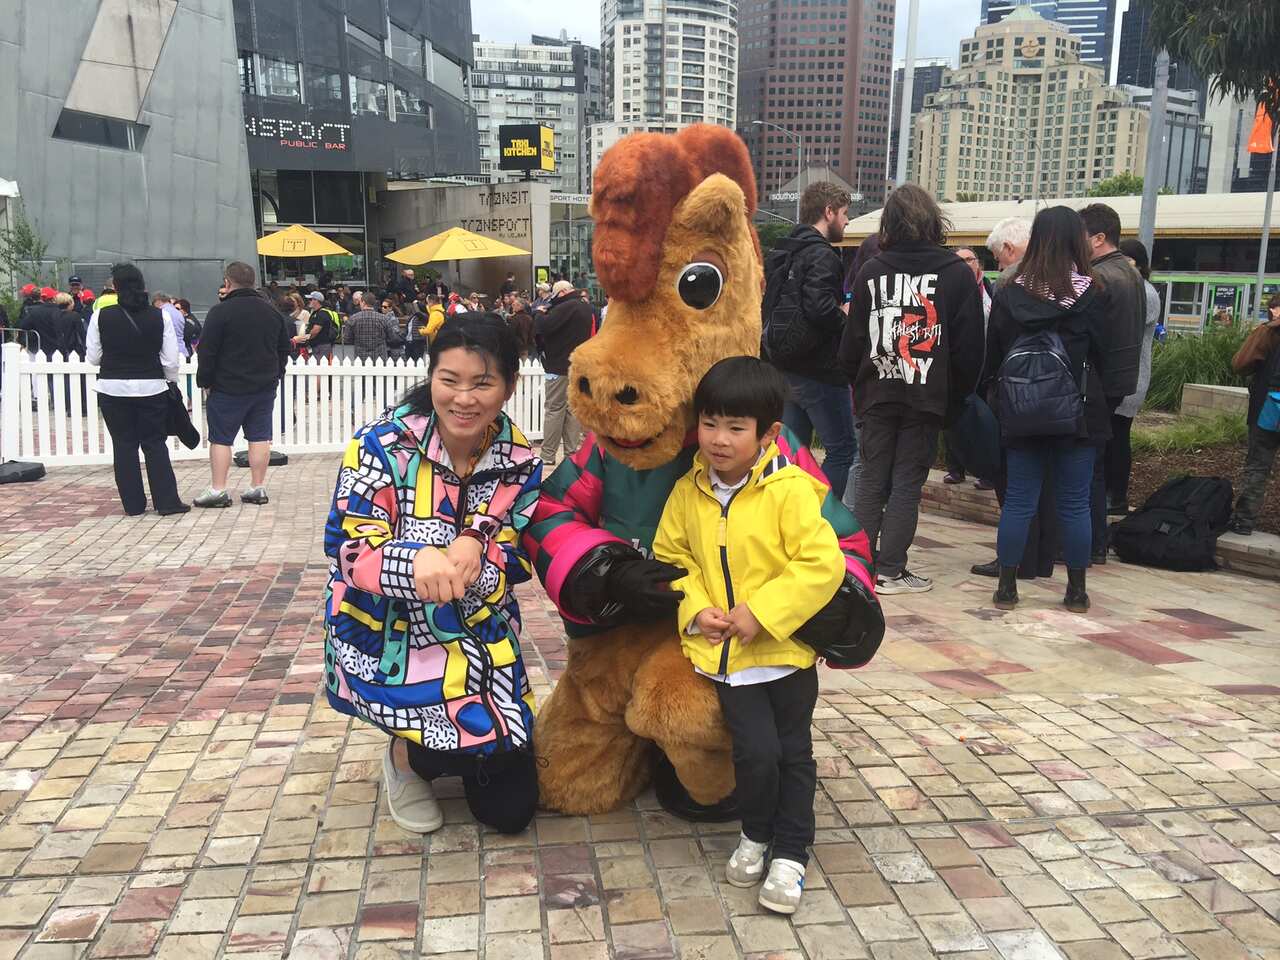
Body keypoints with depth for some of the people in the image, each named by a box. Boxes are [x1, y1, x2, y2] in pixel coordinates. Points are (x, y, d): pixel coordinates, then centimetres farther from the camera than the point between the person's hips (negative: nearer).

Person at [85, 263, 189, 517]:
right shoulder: (160, 317, -6)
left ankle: (133, 504, 12)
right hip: (152, 388, 0)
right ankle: (167, 502, 4)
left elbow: (93, 357, 1)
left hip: (113, 389, 0)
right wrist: (171, 382, 14)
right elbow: (171, 360, -4)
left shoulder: (102, 317, -6)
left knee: (124, 445, 9)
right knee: (155, 444, 8)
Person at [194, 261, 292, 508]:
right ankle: (258, 488, 10)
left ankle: (218, 490, 2)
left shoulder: (220, 312, -12)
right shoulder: (272, 311, 7)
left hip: (228, 388, -5)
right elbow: (284, 349, 15)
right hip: (265, 387, 5)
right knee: (260, 437, 8)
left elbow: (207, 352, -11)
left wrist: (204, 381, 1)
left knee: (220, 438, 2)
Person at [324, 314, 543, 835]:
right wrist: (419, 559, -41)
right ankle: (406, 758, 10)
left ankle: (418, 752, 35)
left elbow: (520, 557, -7)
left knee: (511, 808, 5)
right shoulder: (383, 444, -16)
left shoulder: (519, 462, -5)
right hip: (387, 638, -4)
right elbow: (348, 548, -19)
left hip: (482, 641, 4)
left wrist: (477, 549, -31)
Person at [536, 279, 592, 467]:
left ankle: (548, 456, -1)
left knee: (554, 410, -3)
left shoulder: (565, 307, -18)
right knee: (572, 410, 11)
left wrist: (540, 314, -3)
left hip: (560, 368, -8)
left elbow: (543, 327, -25)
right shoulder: (586, 308, 12)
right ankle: (572, 453, 12)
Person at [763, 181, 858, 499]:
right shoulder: (822, 255, -15)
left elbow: (767, 305, 18)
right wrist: (845, 316, -11)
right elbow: (820, 307, -30)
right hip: (819, 369, -9)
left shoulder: (779, 254, 14)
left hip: (784, 367, 9)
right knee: (843, 449, 0)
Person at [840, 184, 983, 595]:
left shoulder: (872, 271, 0)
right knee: (907, 483, 4)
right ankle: (890, 570, 6)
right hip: (927, 396, -2)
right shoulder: (956, 273, -4)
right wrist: (956, 397, 7)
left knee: (871, 480, 10)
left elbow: (852, 341, 3)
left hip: (876, 395, 2)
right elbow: (970, 346, -3)